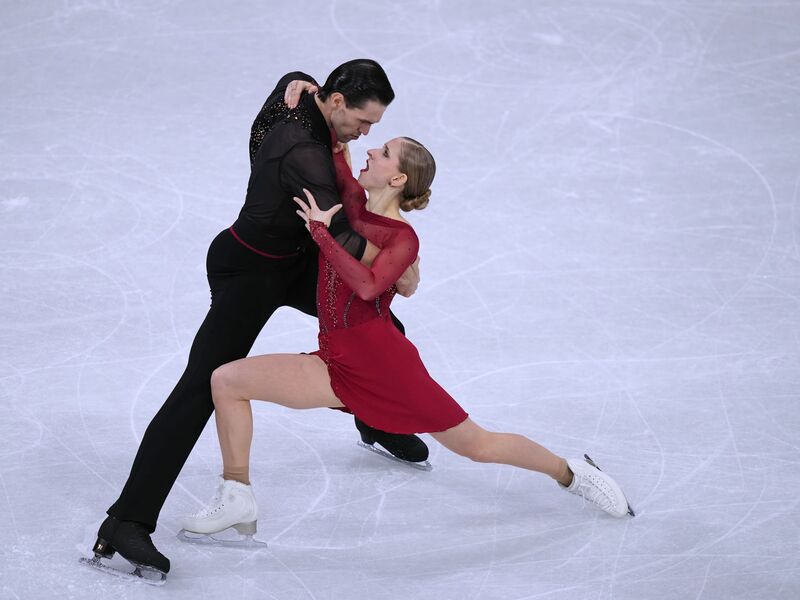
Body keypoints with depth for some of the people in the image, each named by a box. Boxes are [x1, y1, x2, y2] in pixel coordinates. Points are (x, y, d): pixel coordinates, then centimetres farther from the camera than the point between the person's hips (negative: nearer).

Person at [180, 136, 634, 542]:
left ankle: (572, 473, 26)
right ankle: (238, 499, 1)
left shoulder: (403, 238, -8)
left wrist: (321, 230, -26)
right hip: (337, 365, 6)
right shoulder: (352, 204, 10)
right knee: (226, 380, -6)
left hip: (383, 362, -6)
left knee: (475, 444, 4)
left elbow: (367, 286, -28)